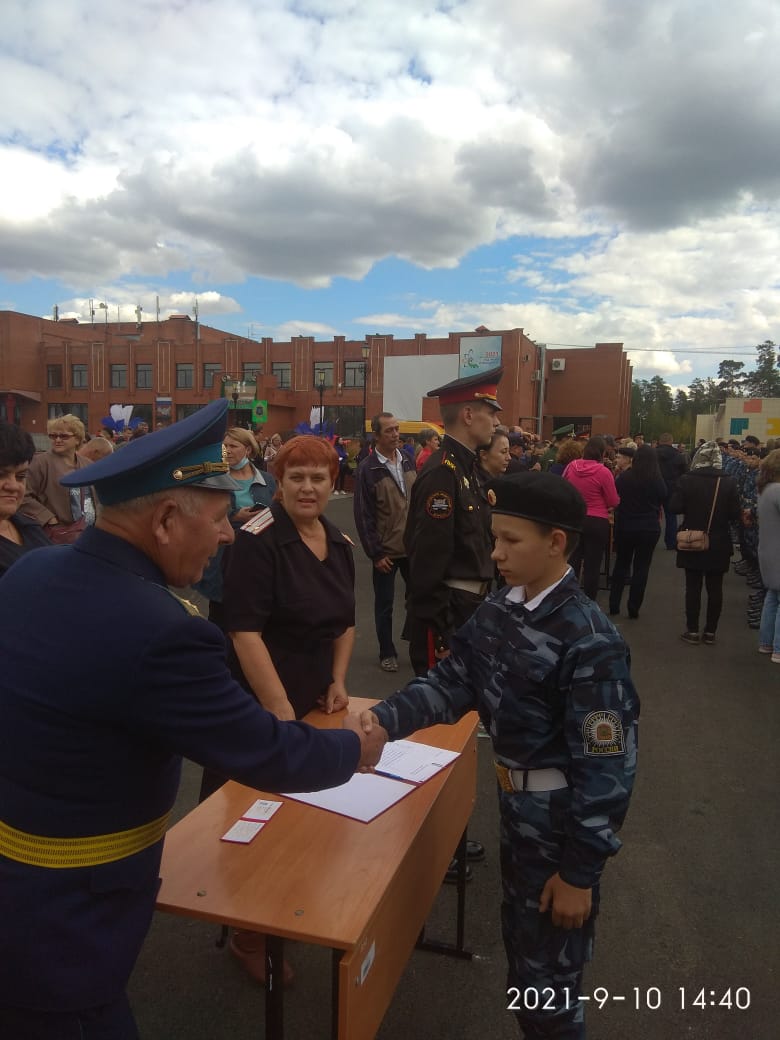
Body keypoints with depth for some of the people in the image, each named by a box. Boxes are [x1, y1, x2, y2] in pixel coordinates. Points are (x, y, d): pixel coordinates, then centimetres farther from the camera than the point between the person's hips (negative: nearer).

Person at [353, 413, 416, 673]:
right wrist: (375, 553, -12)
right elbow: (363, 515, -12)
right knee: (384, 604, 9)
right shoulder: (367, 469, -12)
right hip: (386, 550, -4)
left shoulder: (408, 461, 4)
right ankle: (387, 653, 23)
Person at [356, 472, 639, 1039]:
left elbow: (606, 767, -22)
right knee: (520, 950, 28)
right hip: (515, 802, 7)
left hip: (563, 818, -7)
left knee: (547, 977, 14)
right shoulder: (498, 610, -3)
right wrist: (386, 718, -19)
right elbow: (452, 680, -3)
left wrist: (580, 872, -17)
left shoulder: (589, 641, -26)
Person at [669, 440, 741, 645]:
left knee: (693, 587, 7)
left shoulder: (687, 479, -11)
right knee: (715, 588, 10)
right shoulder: (729, 482, -7)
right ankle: (710, 631, 16)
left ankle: (692, 631, 11)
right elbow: (735, 515, -5)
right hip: (719, 544, 1)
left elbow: (674, 507, -12)